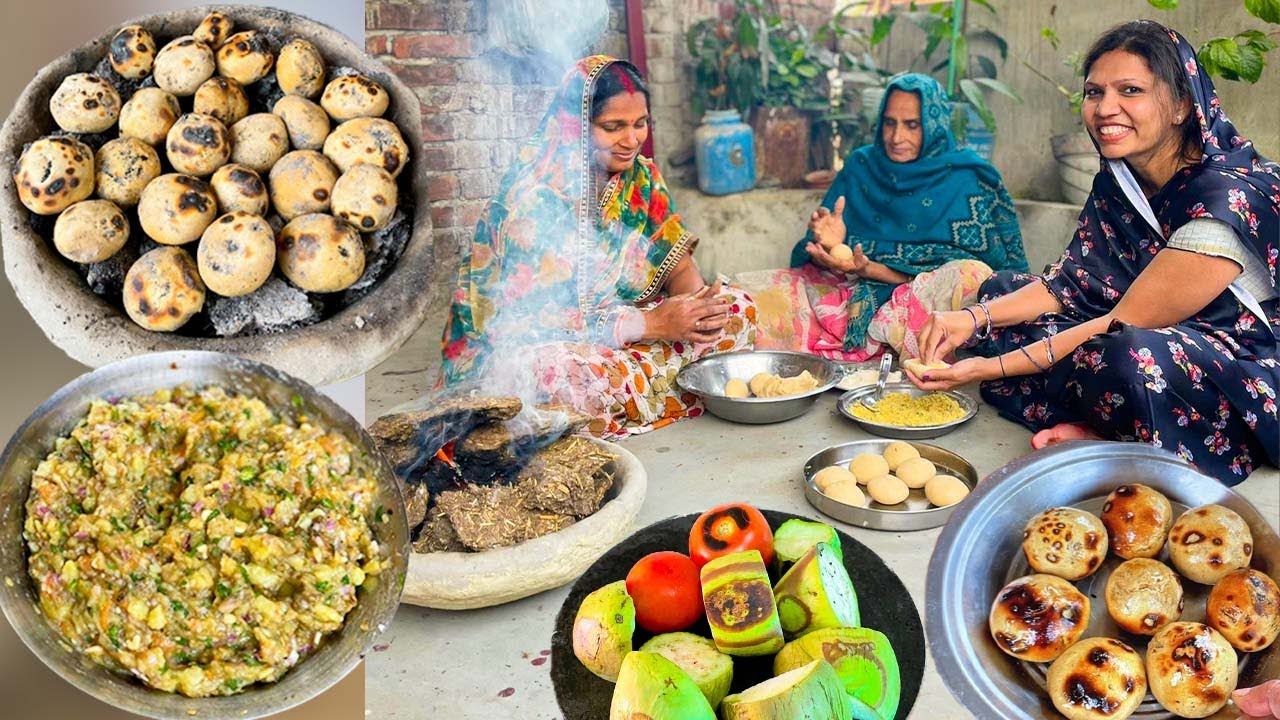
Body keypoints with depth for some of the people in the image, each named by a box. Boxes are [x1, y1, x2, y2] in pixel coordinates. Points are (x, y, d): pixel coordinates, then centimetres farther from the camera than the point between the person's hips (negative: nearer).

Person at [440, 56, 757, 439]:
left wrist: (697, 301, -23)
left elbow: (676, 262, 2)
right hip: (520, 346, -6)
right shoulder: (532, 195, -21)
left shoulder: (641, 176, -1)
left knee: (737, 309, -7)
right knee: (589, 378, -40)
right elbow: (529, 319, -24)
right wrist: (650, 324, -26)